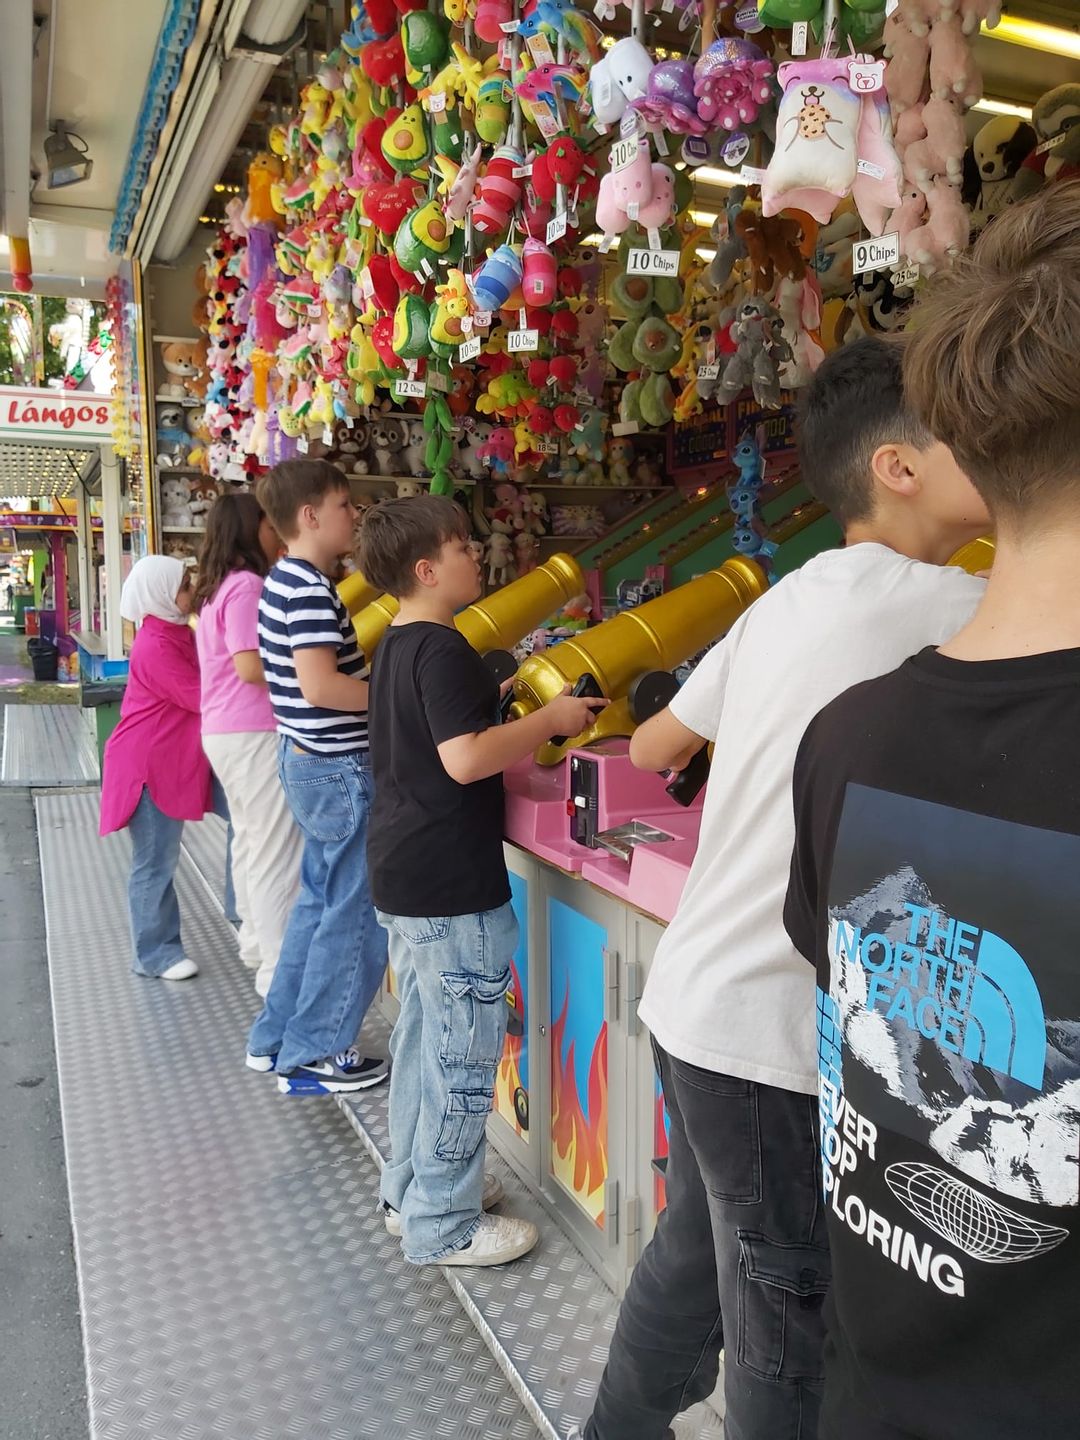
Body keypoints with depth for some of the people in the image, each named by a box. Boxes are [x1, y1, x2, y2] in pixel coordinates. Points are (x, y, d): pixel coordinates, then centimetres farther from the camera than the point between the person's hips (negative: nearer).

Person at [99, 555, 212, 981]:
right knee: (155, 862, 0)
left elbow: (200, 686, 10)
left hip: (171, 762, 9)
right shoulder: (155, 647, -20)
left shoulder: (176, 635, 10)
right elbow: (201, 697, -19)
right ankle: (154, 954, 11)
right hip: (149, 765, -9)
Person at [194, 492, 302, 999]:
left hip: (225, 730, 11)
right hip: (255, 733, -10)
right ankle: (279, 968, 0)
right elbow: (251, 666, -23)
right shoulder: (248, 585, -15)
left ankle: (256, 938, 33)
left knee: (251, 839, 20)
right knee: (277, 849, -6)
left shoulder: (217, 588, 16)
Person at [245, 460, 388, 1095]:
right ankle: (313, 1055, 14)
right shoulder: (311, 589, -19)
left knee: (321, 901, 20)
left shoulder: (282, 583, 12)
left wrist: (371, 670, 16)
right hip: (341, 770, -10)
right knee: (356, 915, 2)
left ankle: (276, 1037, 30)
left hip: (308, 761, 10)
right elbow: (319, 685, -28)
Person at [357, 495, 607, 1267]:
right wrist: (548, 720, -18)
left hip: (406, 876, 10)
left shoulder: (397, 645, 12)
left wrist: (496, 704, 14)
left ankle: (411, 1188, 34)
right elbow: (465, 758, -29)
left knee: (424, 1036, 20)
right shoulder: (443, 651, -19)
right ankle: (443, 1225, 15)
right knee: (464, 1052, 2)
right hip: (453, 885, -10)